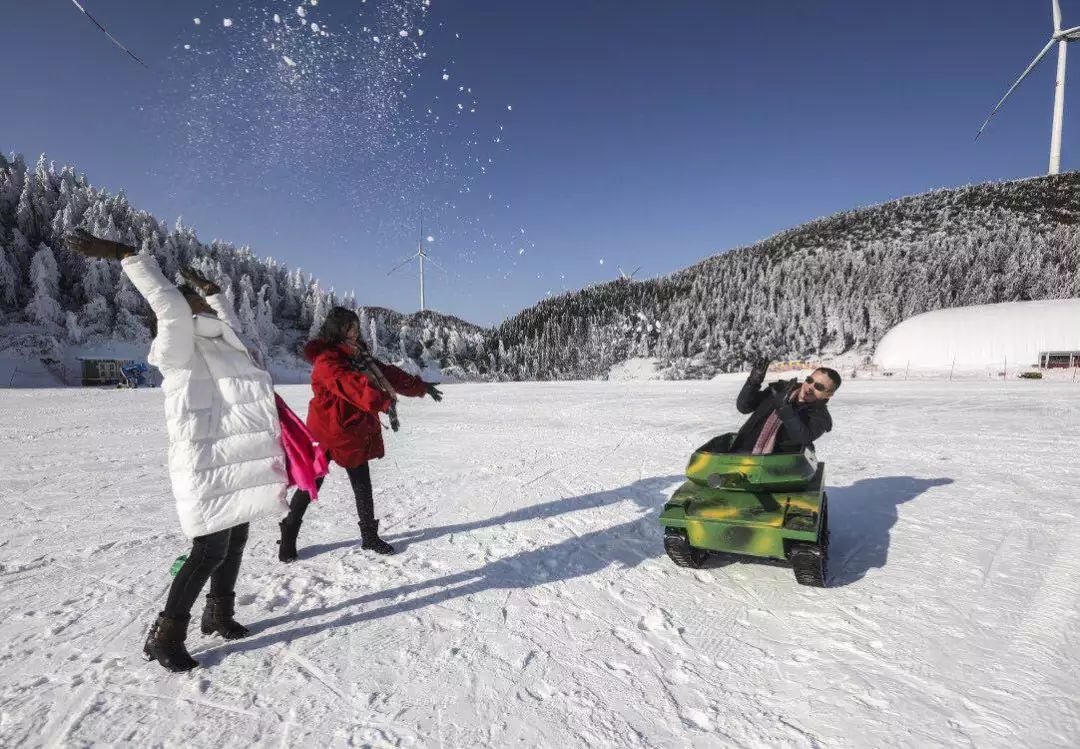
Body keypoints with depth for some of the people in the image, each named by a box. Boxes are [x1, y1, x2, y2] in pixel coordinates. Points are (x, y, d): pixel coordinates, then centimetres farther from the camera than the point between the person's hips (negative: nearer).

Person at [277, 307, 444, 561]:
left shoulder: (359, 356, 9)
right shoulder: (326, 360, -18)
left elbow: (388, 374, 15)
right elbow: (352, 386, -35)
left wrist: (422, 387, 18)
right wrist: (385, 403, -47)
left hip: (355, 434, 7)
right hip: (329, 433, -7)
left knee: (362, 486, 11)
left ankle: (370, 537, 23)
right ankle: (288, 536, 23)